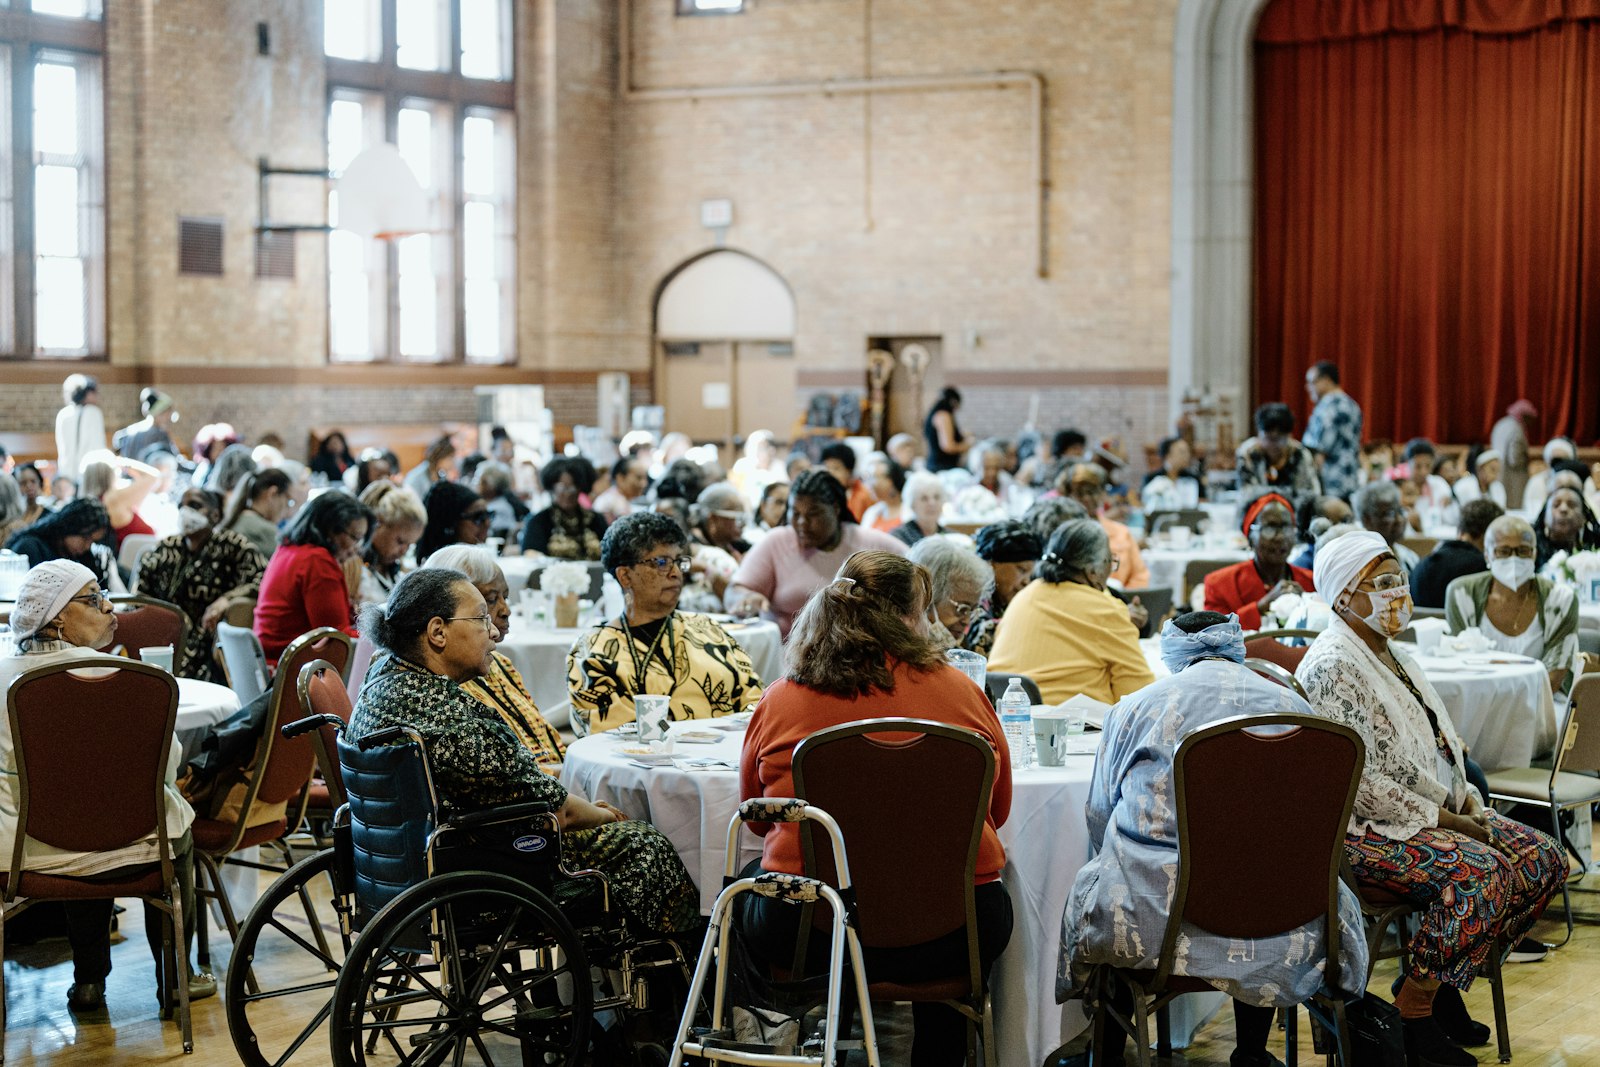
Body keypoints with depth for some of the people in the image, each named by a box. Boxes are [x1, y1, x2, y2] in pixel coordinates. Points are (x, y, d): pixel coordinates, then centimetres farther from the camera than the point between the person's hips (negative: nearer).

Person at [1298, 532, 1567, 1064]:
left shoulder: (1391, 655, 15)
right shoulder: (1331, 667, -16)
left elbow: (1438, 747, 20)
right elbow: (1357, 781, -22)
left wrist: (1469, 804, 3)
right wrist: (1439, 819, -18)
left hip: (1436, 813, 10)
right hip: (1365, 830, -10)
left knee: (1544, 859, -4)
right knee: (1476, 870, -32)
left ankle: (1444, 984, 4)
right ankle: (1413, 1010, -16)